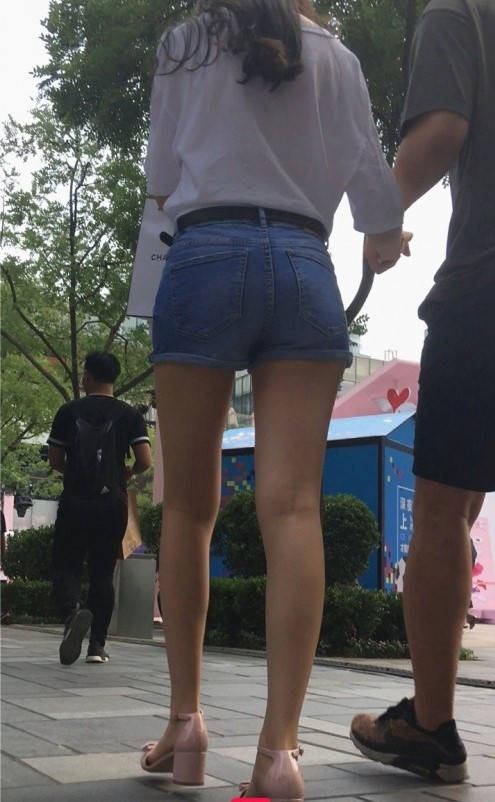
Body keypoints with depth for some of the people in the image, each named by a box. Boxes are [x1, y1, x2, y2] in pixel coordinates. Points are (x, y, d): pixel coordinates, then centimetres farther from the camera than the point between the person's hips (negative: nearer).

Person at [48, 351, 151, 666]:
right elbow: (145, 461, -6)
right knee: (103, 572, 8)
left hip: (75, 501, -1)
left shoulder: (69, 412, 2)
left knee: (66, 566, 5)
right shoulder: (129, 415, 2)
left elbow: (55, 460, 3)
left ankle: (72, 612, -26)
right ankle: (97, 645, 8)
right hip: (112, 502, 1)